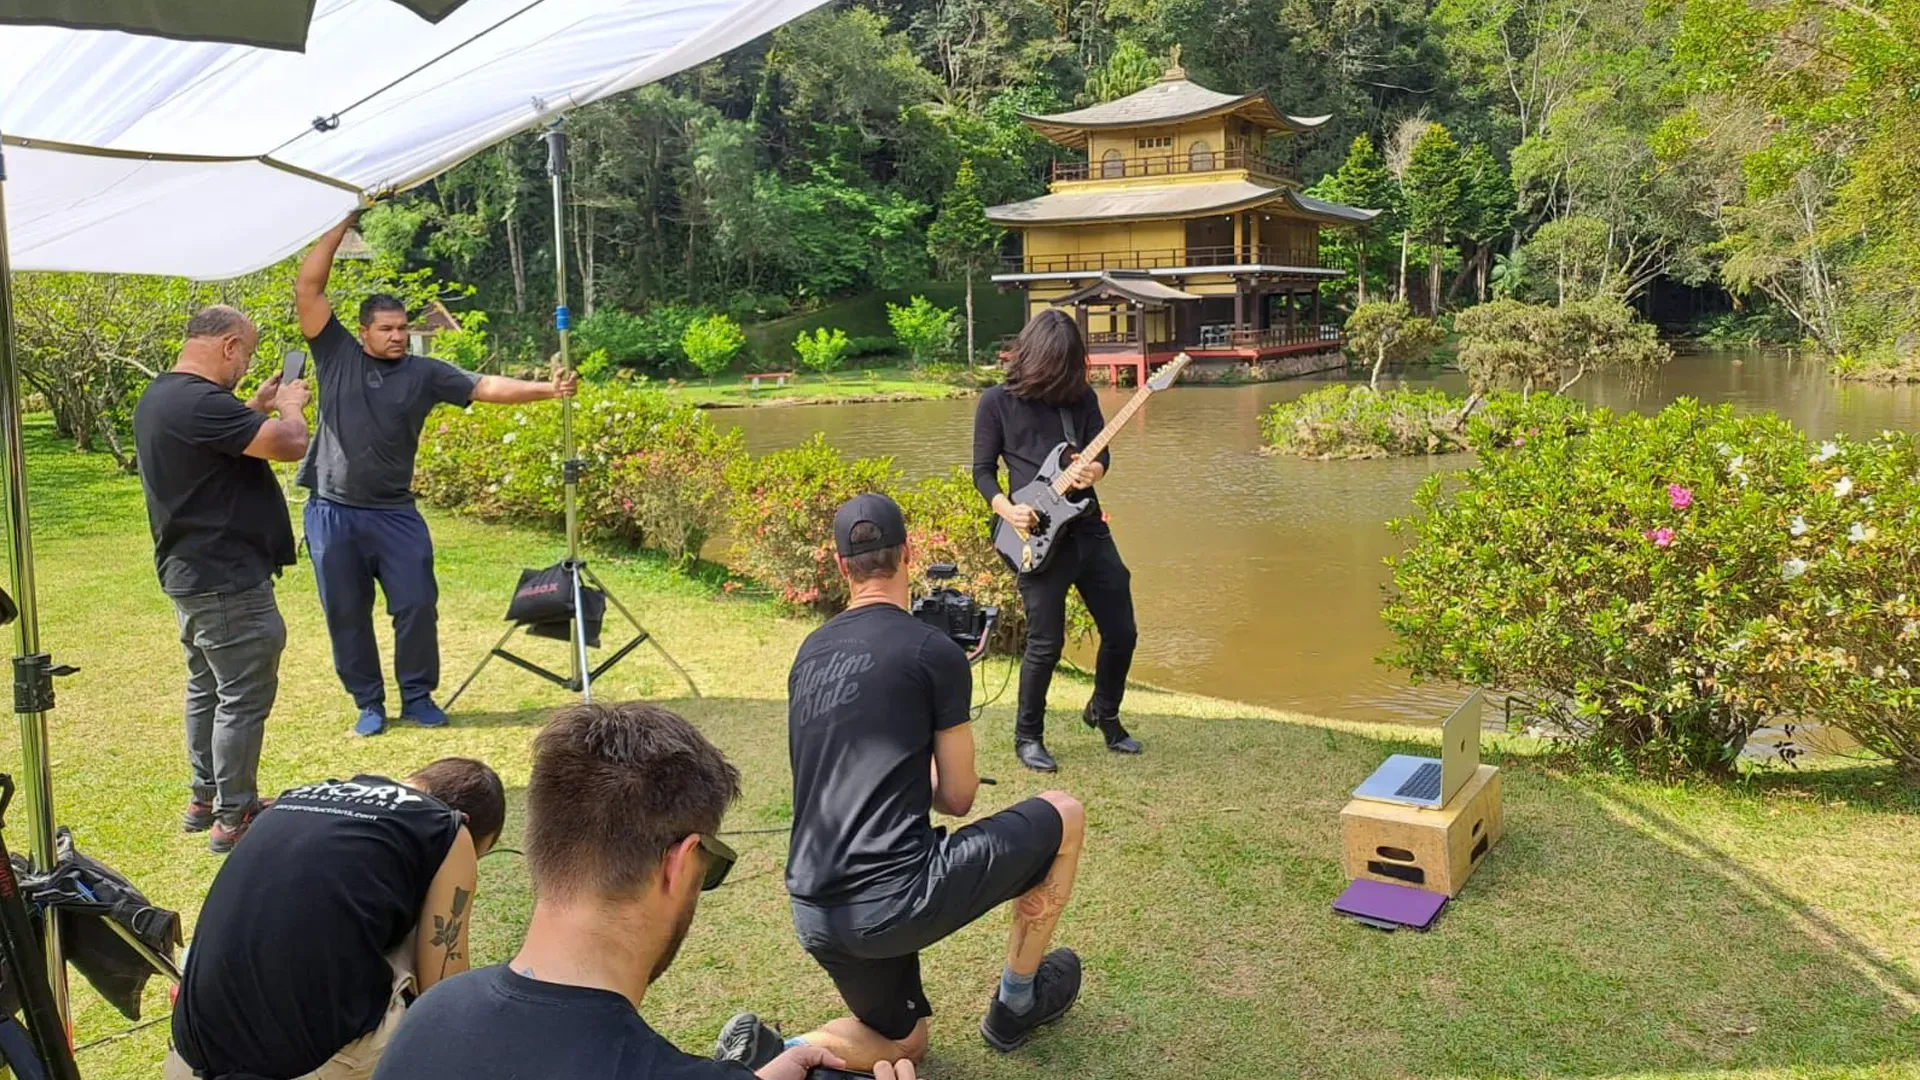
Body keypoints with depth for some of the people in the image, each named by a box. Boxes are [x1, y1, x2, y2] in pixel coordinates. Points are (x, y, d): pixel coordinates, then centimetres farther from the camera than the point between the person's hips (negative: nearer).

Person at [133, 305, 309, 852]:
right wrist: (291, 407, -6)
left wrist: (258, 405, 17)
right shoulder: (201, 402, -25)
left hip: (190, 573, 11)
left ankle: (203, 798, 31)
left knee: (207, 686, 21)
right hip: (227, 580, -11)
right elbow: (290, 444, -26)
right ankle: (234, 818, 7)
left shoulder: (158, 398, 9)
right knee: (243, 699, -1)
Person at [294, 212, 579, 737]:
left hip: (395, 514, 0)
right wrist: (341, 227, -6)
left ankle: (418, 696, 19)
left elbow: (487, 387, -8)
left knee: (417, 606, 1)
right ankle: (369, 703, 21)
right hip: (334, 513, 0)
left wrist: (548, 389, -21)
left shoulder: (424, 373, 2)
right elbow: (306, 289, -3)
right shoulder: (337, 356, 1)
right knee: (346, 615, 7)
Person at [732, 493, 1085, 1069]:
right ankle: (1016, 1002, 27)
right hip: (894, 901, -7)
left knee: (902, 1043, 31)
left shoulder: (810, 652, 12)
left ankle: (771, 1056, 6)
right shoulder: (934, 652, -7)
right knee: (1063, 815, 14)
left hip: (814, 914, 7)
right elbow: (958, 797, 2)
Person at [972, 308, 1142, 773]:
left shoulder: (1081, 396, 9)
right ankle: (1028, 737, 18)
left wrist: (1093, 470, -16)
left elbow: (1102, 452, 9)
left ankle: (1104, 714, 35)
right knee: (1046, 644, -2)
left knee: (1121, 632, 9)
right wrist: (1007, 509, -16)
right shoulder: (997, 401, 0)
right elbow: (982, 471, 2)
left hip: (1089, 529, 4)